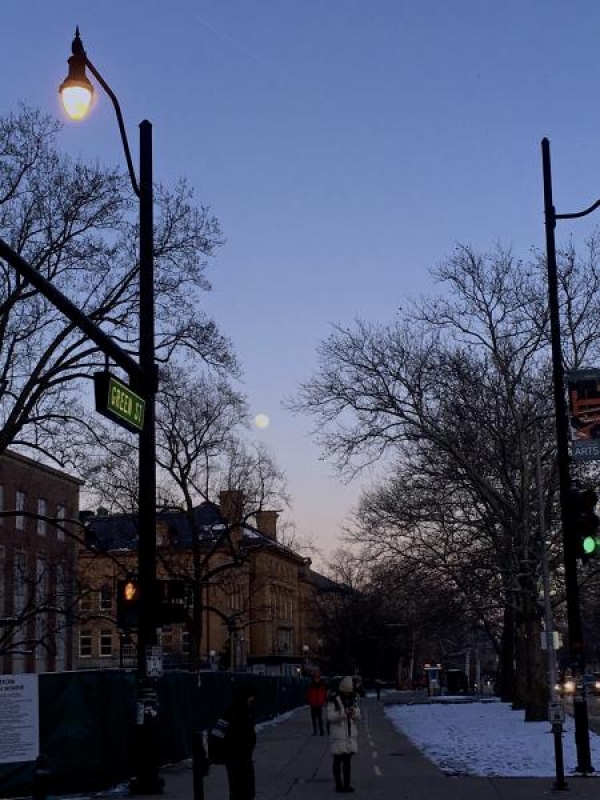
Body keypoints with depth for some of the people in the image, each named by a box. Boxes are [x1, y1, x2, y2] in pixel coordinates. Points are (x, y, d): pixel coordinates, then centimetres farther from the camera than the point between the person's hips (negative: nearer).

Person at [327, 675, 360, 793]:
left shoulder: (353, 700, 8)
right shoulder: (334, 700, -10)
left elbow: (358, 717, 8)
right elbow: (330, 717, -15)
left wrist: (354, 712, -14)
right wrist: (343, 713, -25)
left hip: (350, 734, 5)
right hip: (338, 735, -5)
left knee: (348, 760, 10)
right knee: (338, 760, 2)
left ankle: (347, 784, 16)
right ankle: (338, 785, 8)